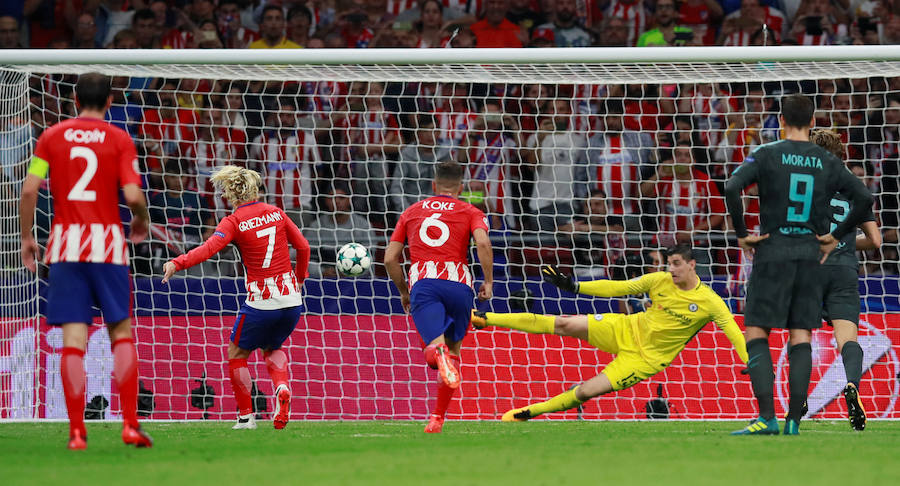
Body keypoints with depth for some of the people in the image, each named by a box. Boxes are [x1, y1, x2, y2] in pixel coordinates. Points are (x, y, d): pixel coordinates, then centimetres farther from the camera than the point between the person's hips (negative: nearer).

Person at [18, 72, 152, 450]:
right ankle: (130, 424, -1)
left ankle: (76, 432, -5)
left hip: (65, 243, 1)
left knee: (73, 339, 0)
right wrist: (142, 220, 12)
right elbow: (133, 195, -9)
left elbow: (29, 190, -1)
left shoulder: (51, 137, 6)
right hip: (107, 242, -1)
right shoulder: (119, 140, 1)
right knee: (122, 333, 8)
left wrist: (26, 237, 10)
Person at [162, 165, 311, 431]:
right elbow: (303, 246, 10)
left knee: (237, 353, 16)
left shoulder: (233, 222, -8)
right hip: (291, 299, 5)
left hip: (261, 302, -5)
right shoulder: (275, 213, 6)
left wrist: (177, 263, -34)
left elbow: (209, 248, -25)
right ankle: (282, 388, -1)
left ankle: (246, 416, 14)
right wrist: (300, 278, 25)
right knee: (273, 348, 28)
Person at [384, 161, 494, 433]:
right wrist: (488, 282, 0)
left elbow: (390, 259, 19)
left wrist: (403, 292, 31)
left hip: (422, 283, 0)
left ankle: (437, 352, -54)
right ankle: (438, 418, 14)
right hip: (458, 283, 0)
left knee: (435, 345, -15)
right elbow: (483, 242, -6)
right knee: (453, 348, 16)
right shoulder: (470, 213, 16)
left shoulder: (412, 212, 24)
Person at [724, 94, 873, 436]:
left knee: (756, 334, 0)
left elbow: (732, 188, -17)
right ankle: (794, 420, 0)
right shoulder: (828, 163, 5)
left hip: (772, 254, -3)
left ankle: (767, 417, -13)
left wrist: (741, 234, -7)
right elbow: (864, 200, 1)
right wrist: (836, 235, 8)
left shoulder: (766, 155, -4)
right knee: (801, 338, 6)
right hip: (810, 255, 3)